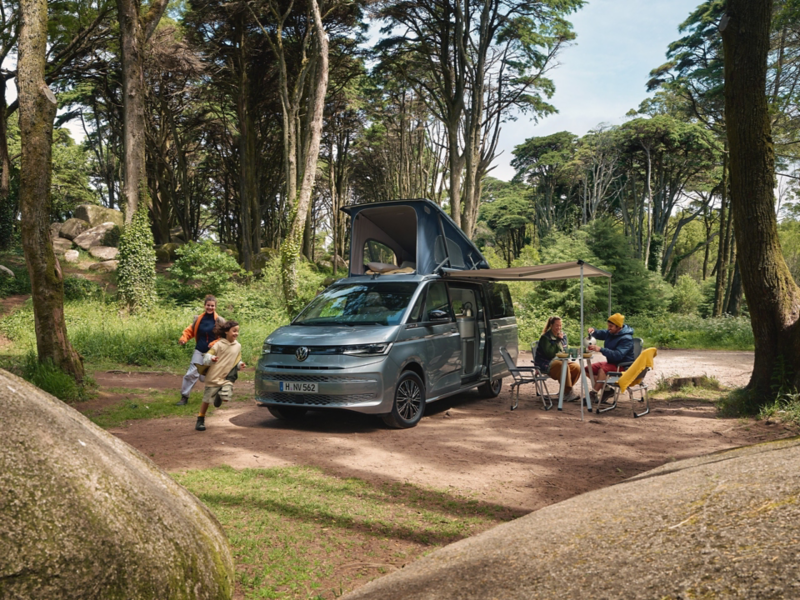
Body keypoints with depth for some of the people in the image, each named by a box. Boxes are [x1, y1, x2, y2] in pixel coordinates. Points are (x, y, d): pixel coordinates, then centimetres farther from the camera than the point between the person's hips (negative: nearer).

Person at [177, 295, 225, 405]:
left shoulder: (219, 321, -6)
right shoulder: (199, 319, 1)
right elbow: (190, 330, 7)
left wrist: (214, 344, -18)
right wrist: (184, 338, -11)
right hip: (199, 351, 2)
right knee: (191, 374, -6)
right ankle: (184, 396, 6)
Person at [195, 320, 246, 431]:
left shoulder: (238, 346, 6)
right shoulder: (219, 344, -7)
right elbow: (206, 357, -9)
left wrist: (240, 365, -4)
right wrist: (211, 359, -30)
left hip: (227, 378, 3)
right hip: (214, 377, -3)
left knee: (226, 397, -16)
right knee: (207, 400, 4)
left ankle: (220, 395, 20)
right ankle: (200, 420, 22)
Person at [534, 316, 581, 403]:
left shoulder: (563, 334, 9)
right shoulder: (545, 337, -14)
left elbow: (565, 351, 18)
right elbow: (549, 354, -25)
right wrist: (558, 340, -23)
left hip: (559, 361, 8)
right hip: (546, 365, -8)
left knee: (577, 367, -12)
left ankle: (564, 391, -3)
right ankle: (568, 393, -23)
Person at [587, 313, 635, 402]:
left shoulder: (626, 339, -22)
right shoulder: (611, 333, 4)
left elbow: (618, 355, -33)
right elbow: (600, 334, 22)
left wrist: (600, 349, -39)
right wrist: (593, 331, -4)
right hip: (611, 362, 10)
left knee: (603, 369, -36)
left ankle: (594, 394, -33)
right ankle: (607, 389, -5)